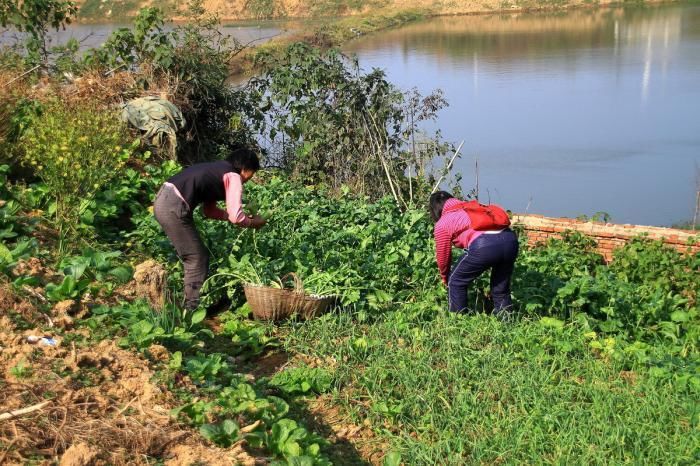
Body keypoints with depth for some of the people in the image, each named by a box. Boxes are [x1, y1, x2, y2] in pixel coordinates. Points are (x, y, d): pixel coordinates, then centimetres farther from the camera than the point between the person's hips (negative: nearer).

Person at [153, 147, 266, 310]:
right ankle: (193, 309, 3)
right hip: (173, 206, -10)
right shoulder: (233, 176, -3)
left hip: (164, 200, 10)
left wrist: (243, 217, 23)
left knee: (194, 256, 17)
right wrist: (252, 222, 8)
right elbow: (235, 217, -12)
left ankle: (191, 305, 23)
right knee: (197, 258, 0)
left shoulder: (218, 170, 24)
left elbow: (209, 210, 26)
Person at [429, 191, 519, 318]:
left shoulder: (442, 224, 16)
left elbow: (443, 256, 23)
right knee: (501, 288, 23)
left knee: (456, 282, 17)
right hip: (510, 238, 6)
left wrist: (445, 279, 42)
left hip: (483, 245, -6)